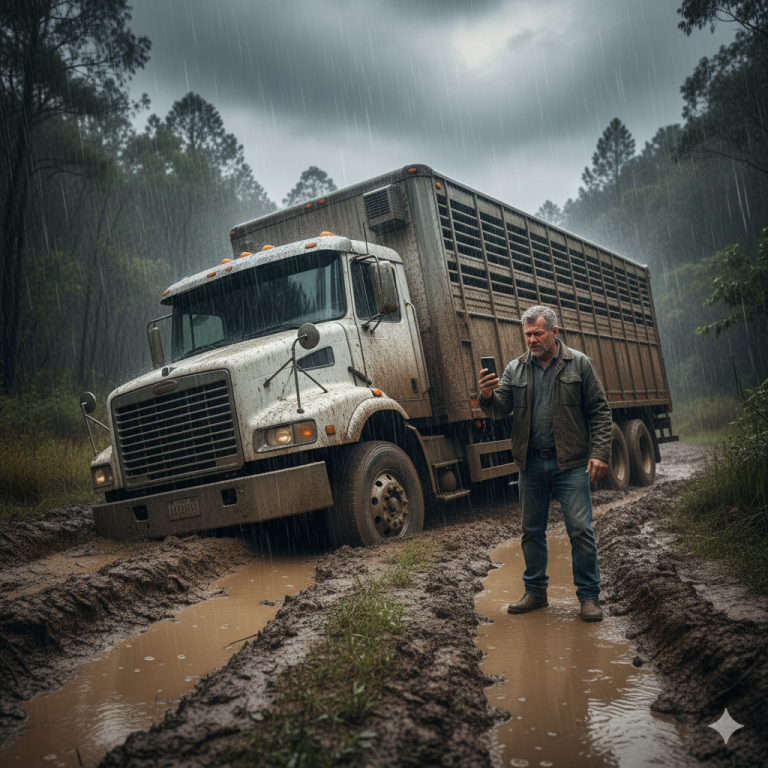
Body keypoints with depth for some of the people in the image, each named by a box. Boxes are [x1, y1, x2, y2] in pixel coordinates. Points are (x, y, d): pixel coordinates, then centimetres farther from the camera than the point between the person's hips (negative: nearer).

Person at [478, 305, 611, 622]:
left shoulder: (579, 364, 1)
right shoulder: (515, 369, 7)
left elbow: (599, 411, -1)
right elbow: (501, 409, -1)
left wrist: (599, 453, -10)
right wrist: (488, 396, -24)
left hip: (571, 463, -3)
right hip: (531, 464, 3)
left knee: (580, 529, -3)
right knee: (532, 530, 11)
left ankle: (589, 596, 10)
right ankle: (535, 592, 25)